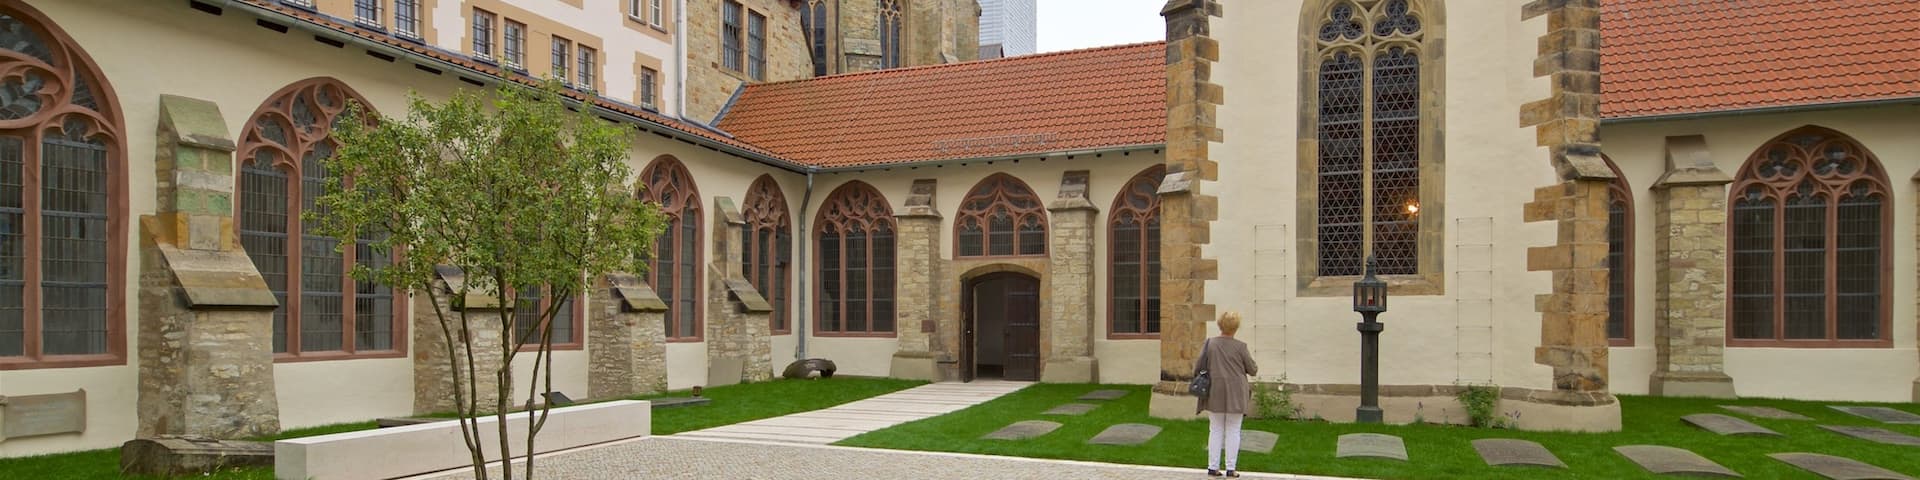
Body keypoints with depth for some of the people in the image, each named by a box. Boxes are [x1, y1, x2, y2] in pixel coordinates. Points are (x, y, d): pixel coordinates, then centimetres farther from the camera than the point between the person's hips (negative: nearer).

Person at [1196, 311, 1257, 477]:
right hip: (1235, 395, -2)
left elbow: (1198, 366, -5)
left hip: (1215, 394, 2)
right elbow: (1252, 370, -1)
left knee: (1216, 430, 10)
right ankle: (1231, 468, 5)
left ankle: (1213, 467, 9)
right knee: (1233, 431, 6)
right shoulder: (1240, 346, -8)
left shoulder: (1209, 343, -3)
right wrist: (1254, 367, 22)